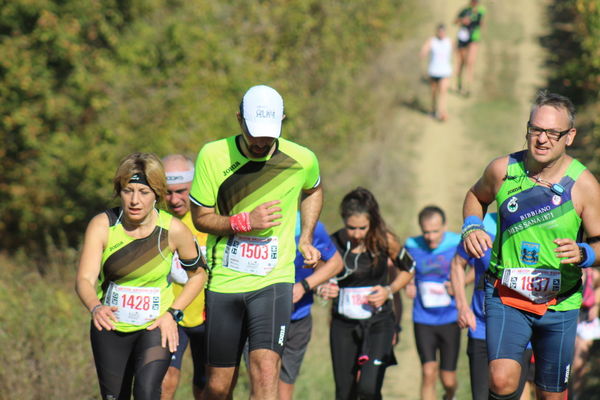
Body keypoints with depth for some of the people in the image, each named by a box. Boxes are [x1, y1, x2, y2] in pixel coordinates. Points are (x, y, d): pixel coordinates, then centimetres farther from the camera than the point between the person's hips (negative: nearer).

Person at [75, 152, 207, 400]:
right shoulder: (102, 225, -15)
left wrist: (173, 313, -8)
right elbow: (84, 279, -25)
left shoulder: (174, 230, -14)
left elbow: (198, 273, 3)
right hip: (110, 327, 2)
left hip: (155, 326, -2)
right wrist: (96, 308, -46)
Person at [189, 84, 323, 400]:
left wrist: (305, 238, 12)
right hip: (223, 280, 1)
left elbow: (313, 191, 22)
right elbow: (201, 218, 1)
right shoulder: (213, 156, -6)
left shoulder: (302, 160, -3)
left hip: (274, 281, -1)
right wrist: (245, 221, -15)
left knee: (266, 369, -21)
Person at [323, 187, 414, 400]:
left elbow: (407, 270, 9)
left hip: (378, 323, -2)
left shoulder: (384, 240, -8)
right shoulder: (333, 243, -8)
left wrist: (389, 290, -8)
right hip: (343, 325, 2)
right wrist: (323, 289, -16)